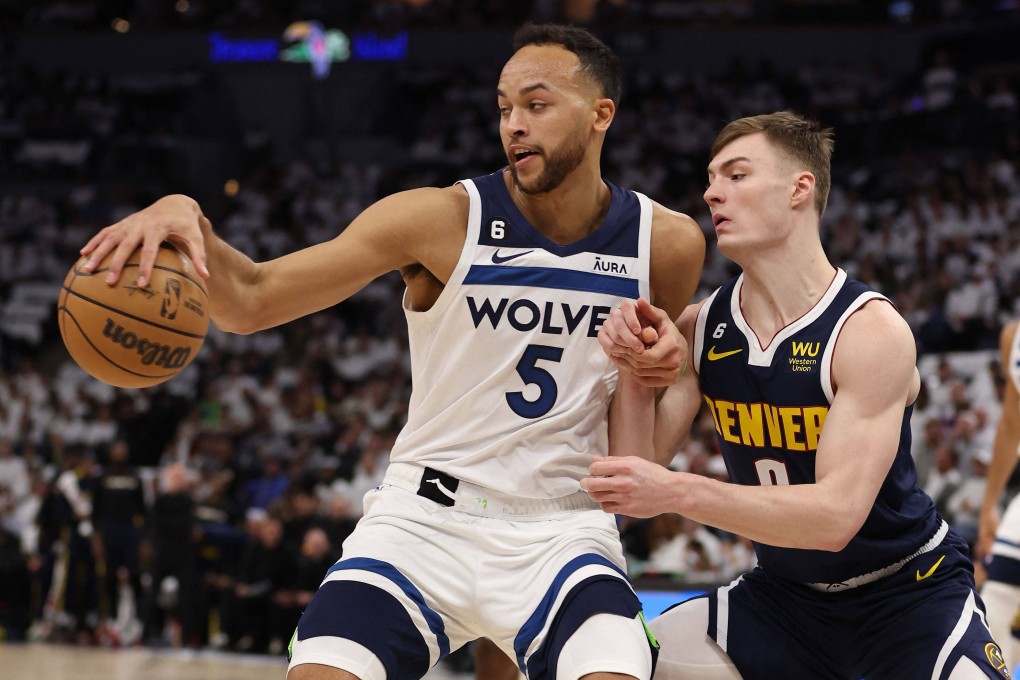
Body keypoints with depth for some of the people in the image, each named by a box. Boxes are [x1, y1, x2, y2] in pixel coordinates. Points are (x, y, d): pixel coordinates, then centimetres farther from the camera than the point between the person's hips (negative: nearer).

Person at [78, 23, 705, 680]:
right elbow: (252, 301, -13)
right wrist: (187, 218, -33)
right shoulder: (443, 220, -10)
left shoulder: (667, 244, -4)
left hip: (565, 528, 0)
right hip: (425, 518, 0)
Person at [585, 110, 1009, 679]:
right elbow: (638, 474, -6)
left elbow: (837, 515, -31)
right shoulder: (700, 328, -5)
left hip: (909, 592, -5)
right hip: (784, 594, 5)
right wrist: (634, 372, -22)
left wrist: (678, 492, -41)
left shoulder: (872, 331, -22)